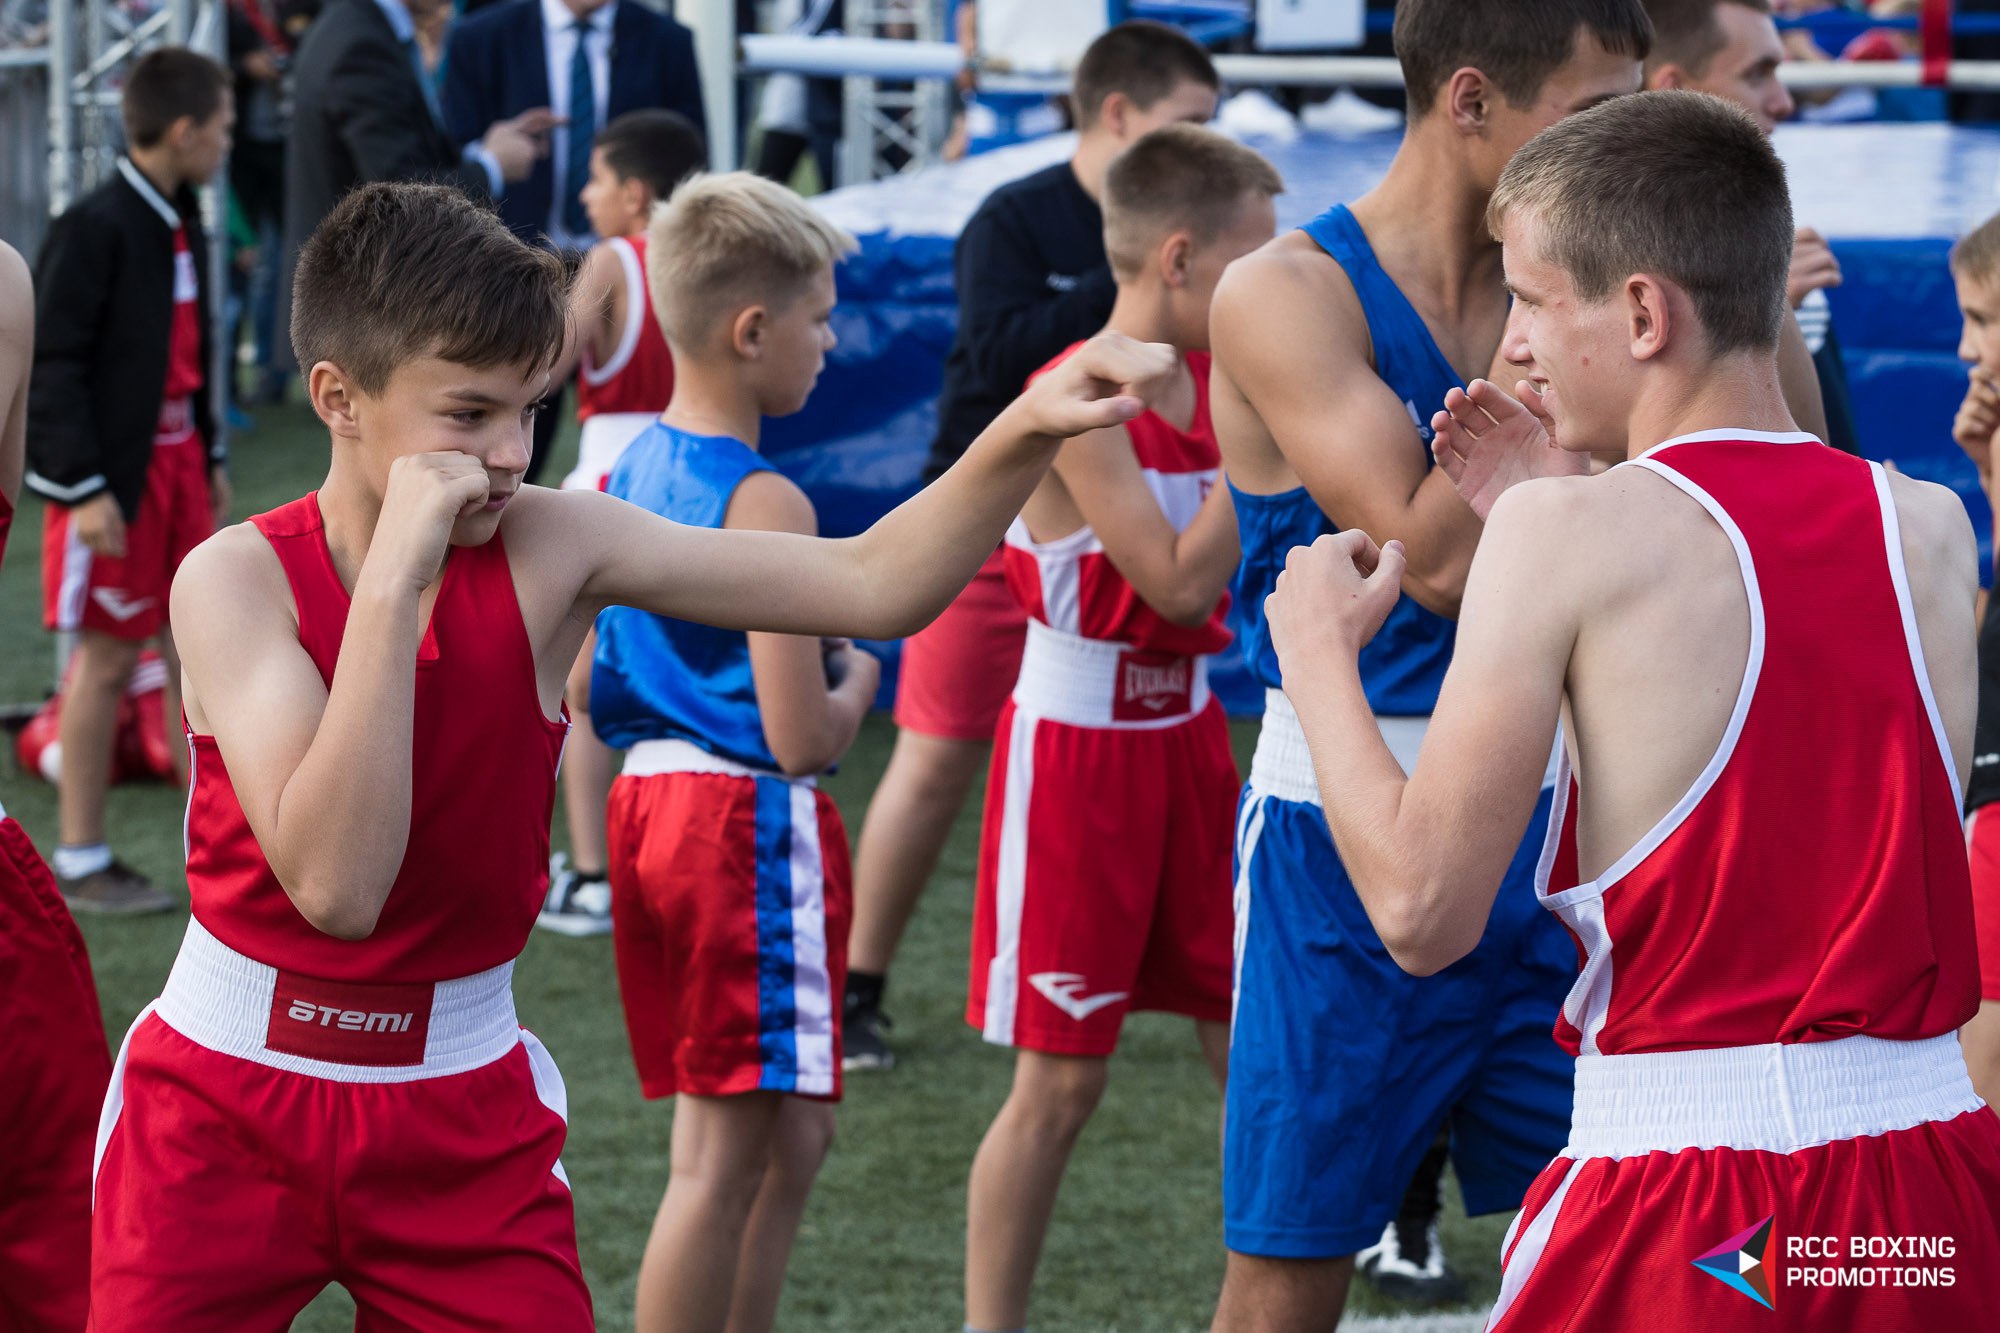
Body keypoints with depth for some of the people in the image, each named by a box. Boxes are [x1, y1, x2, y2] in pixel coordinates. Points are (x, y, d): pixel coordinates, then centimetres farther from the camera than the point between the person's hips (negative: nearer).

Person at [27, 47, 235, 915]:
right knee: (107, 658, -2)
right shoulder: (96, 228, -17)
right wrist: (82, 487, -19)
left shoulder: (180, 224, 9)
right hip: (114, 473, -8)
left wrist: (211, 456, 19)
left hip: (176, 460, 8)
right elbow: (50, 362, -17)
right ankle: (81, 863, 7)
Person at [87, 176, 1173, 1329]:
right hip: (228, 1102, -3)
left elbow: (872, 584, -12)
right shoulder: (239, 577, -16)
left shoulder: (551, 550, -8)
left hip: (462, 1109, 3)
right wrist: (395, 575, -31)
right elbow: (334, 885, -29)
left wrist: (1030, 432, -28)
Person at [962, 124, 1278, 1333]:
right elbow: (1178, 583, -23)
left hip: (1186, 733, 7)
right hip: (1077, 746, -7)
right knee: (1063, 1081, -1)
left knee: (1253, 1051, 8)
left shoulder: (1217, 385, 4)